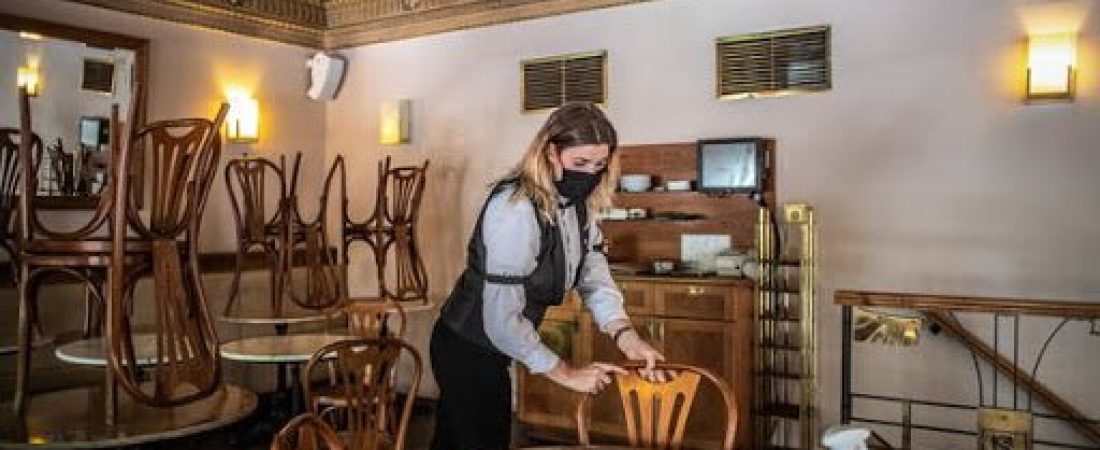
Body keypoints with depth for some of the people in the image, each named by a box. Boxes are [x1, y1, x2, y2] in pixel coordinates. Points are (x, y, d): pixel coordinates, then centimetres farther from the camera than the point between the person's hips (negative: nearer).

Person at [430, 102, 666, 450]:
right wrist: (565, 373, -21)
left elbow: (594, 275, -5)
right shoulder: (516, 209, -29)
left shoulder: (577, 203, -2)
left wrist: (626, 336, -22)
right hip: (468, 352, -8)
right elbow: (502, 321, -30)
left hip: (489, 349, 8)